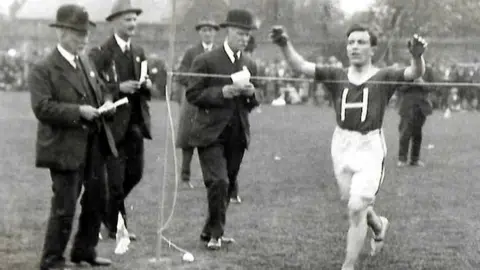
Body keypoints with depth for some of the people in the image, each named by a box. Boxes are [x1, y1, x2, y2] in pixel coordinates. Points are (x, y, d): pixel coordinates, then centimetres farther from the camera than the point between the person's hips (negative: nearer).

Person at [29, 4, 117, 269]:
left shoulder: (86, 62, 13)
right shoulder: (43, 69, -11)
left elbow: (100, 88, 26)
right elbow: (42, 108, -20)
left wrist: (107, 101, 3)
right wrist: (78, 111, -25)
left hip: (94, 145, 8)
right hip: (66, 148, -8)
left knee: (96, 200, 14)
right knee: (64, 207, -5)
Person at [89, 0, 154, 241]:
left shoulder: (138, 52, 13)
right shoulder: (100, 53, -9)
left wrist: (147, 85, -3)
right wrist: (119, 88, -22)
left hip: (136, 123, 7)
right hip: (113, 124, -6)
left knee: (135, 173, 9)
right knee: (115, 178, 0)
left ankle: (108, 210, 32)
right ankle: (117, 225, 15)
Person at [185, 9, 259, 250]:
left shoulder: (250, 65, 12)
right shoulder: (206, 61, -5)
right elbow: (192, 95, -9)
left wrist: (251, 93, -5)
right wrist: (223, 92, -19)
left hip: (237, 135, 6)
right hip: (211, 133, -6)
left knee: (229, 186, 10)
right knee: (219, 183, -15)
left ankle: (210, 231, 24)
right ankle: (216, 233, -1)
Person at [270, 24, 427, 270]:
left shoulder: (383, 78, -3)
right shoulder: (337, 77, 3)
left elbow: (415, 73, -18)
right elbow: (301, 66, -6)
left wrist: (417, 56, -41)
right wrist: (285, 45, -25)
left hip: (370, 148, -4)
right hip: (342, 146, 4)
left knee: (356, 209, -9)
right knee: (355, 205, 18)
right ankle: (378, 225, 52)